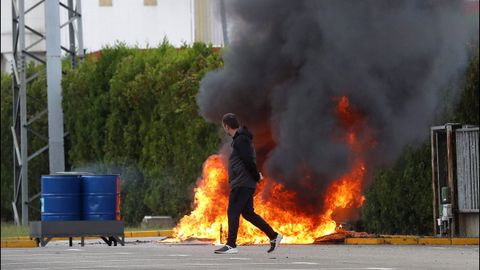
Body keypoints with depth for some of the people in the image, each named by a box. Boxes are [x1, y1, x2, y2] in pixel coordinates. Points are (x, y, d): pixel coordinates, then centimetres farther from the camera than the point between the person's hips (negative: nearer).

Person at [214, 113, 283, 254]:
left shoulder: (240, 140, -15)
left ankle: (231, 245, -6)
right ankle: (273, 236, 16)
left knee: (232, 212, -7)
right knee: (248, 213, 14)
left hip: (241, 184, -10)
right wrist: (256, 175, 9)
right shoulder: (240, 138, 18)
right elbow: (249, 160, 21)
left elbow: (249, 161, -20)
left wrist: (256, 176, -9)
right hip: (246, 183, 10)